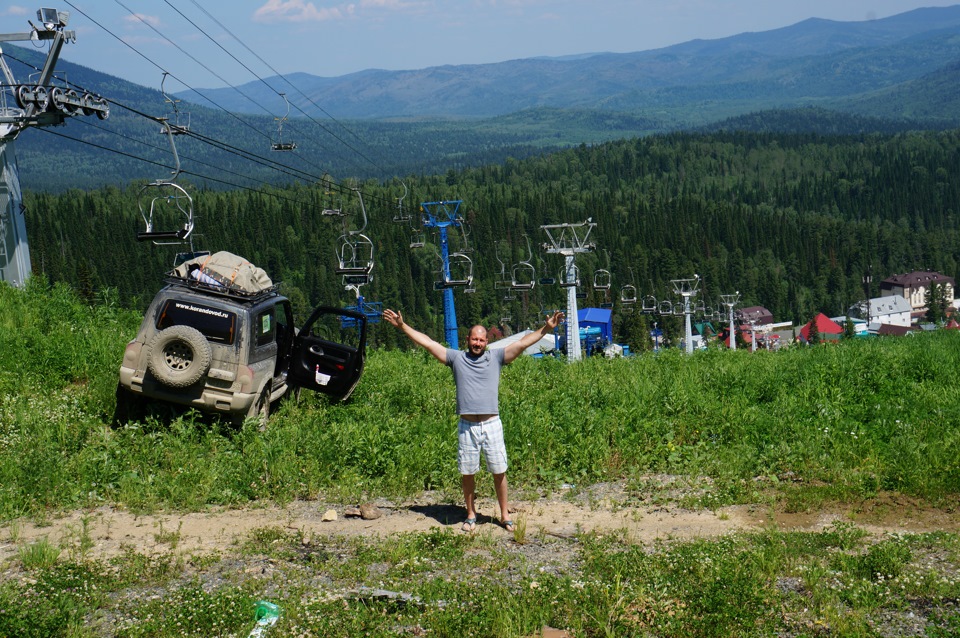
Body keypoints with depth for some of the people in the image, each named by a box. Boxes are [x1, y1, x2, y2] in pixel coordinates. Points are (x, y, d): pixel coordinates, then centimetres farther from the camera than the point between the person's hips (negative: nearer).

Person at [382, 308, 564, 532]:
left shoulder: (496, 357, 6)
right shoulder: (456, 358, 7)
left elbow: (522, 343, 0)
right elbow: (427, 342, 6)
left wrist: (546, 328, -7)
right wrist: (402, 326, 4)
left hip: (492, 424, -1)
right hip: (467, 426, 1)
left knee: (499, 471, 3)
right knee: (467, 473, 8)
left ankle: (505, 515, 15)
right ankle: (471, 515, 23)